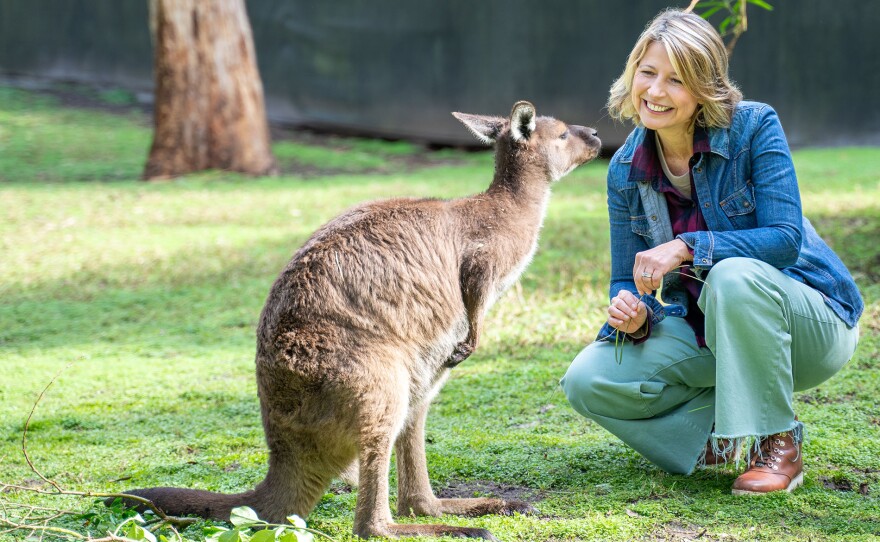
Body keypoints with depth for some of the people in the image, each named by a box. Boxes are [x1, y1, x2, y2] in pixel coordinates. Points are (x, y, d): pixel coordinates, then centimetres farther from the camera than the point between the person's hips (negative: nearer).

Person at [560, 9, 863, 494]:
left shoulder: (754, 126, -16)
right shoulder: (625, 170, -3)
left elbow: (785, 239, -23)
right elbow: (627, 281, 1)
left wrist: (688, 247, -33)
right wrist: (634, 316, -23)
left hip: (808, 320, -4)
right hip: (707, 334, 4)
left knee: (734, 275, -38)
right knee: (587, 380, -16)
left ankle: (777, 442, -19)